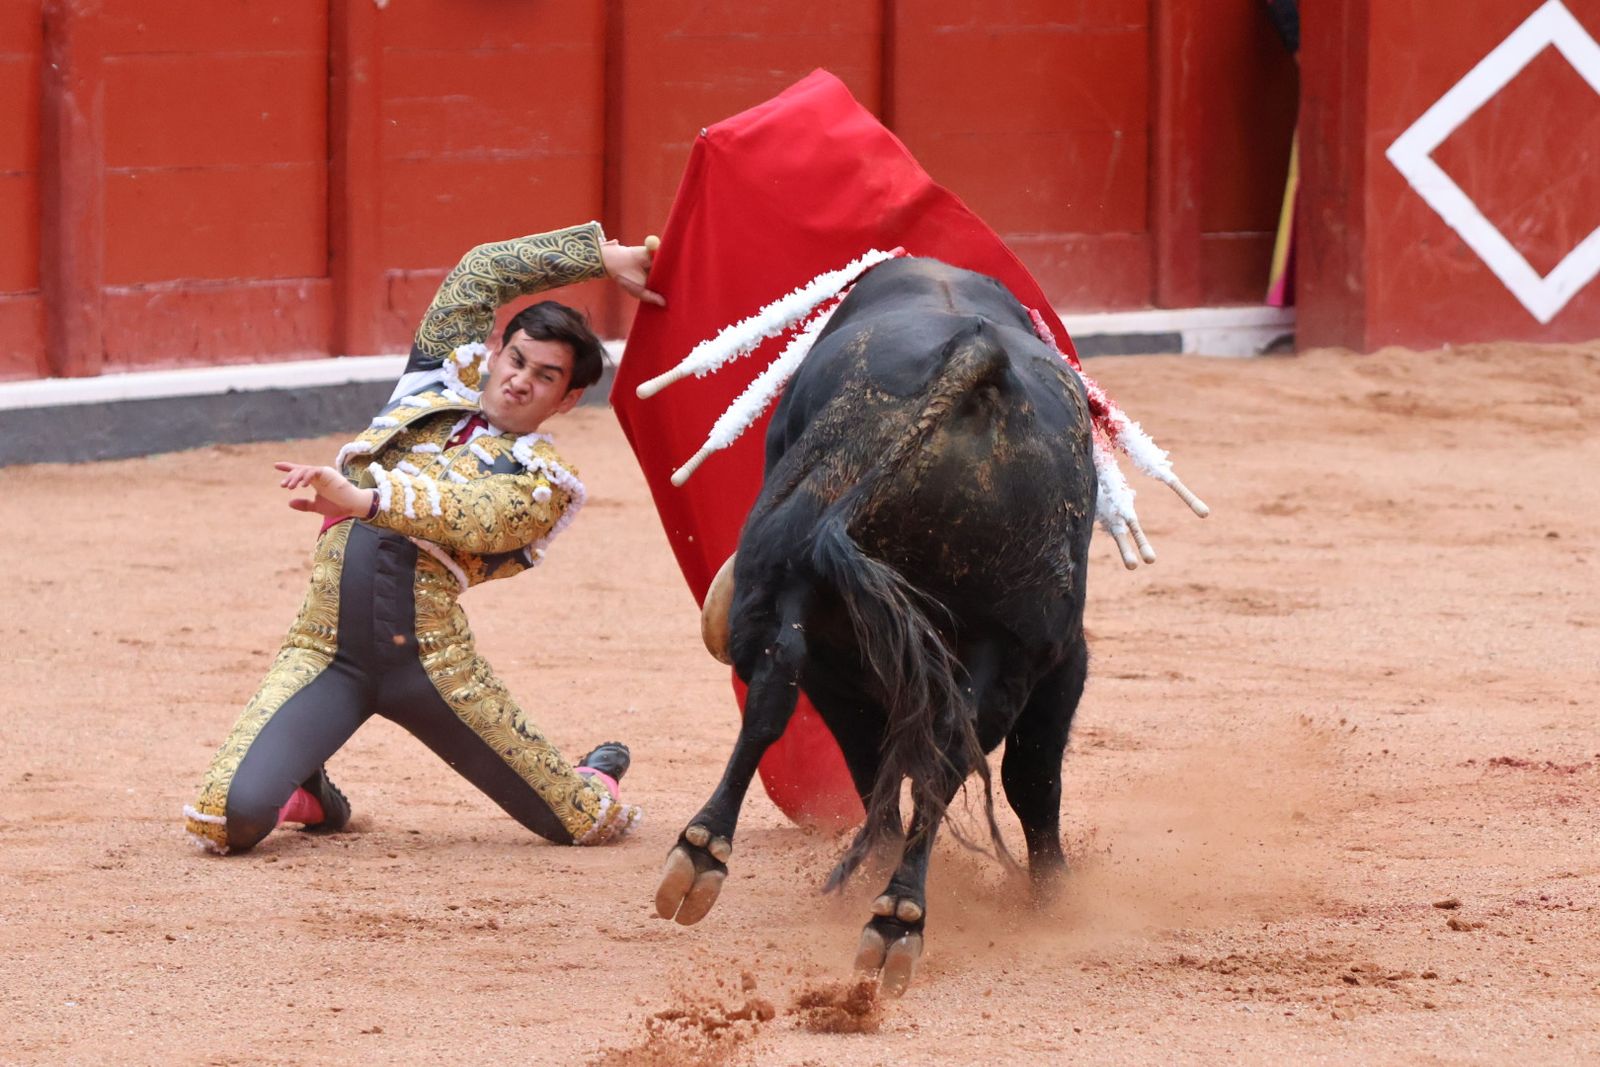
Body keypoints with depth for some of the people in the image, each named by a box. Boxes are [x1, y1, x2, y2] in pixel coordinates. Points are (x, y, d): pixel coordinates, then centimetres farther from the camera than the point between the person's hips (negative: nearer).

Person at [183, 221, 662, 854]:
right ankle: (309, 793, 21)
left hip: (427, 655, -2)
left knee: (582, 825, 1)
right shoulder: (447, 379, 19)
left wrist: (364, 499, -31)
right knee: (230, 817, -17)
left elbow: (468, 517, -15)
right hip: (327, 650, 2)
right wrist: (600, 254, 27)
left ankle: (595, 782, 41)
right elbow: (479, 273, 22)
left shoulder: (542, 481, 5)